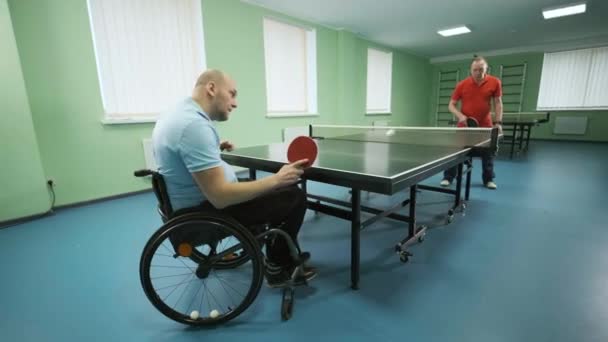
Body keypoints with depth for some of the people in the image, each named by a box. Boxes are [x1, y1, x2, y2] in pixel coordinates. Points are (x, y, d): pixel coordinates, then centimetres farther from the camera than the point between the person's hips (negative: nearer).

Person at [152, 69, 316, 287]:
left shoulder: (179, 114, 6)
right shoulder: (195, 124, -26)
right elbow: (220, 197, -30)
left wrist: (214, 150, 12)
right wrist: (276, 179, -25)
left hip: (196, 203, 11)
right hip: (205, 212, -10)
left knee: (277, 191, 21)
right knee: (294, 197, -8)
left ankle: (288, 256, 29)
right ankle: (278, 267, 12)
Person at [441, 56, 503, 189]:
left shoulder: (495, 82, -5)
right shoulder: (462, 84, -8)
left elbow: (498, 103, 1)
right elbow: (451, 105, -3)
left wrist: (498, 122, -7)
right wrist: (460, 115, -21)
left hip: (485, 125, 1)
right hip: (464, 124, -1)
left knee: (488, 153, 9)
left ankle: (488, 179, 25)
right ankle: (448, 178, 13)